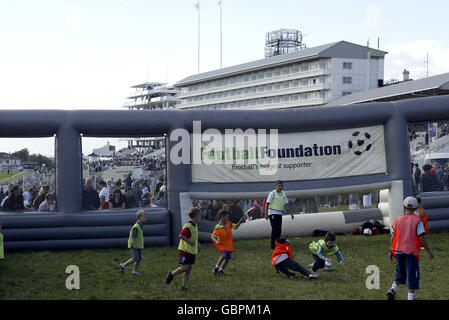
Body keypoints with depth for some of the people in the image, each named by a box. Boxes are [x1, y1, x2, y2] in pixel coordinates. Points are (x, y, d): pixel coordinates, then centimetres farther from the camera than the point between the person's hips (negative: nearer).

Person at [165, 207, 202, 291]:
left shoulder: (195, 225, 11)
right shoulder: (188, 226, -18)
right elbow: (181, 235, -23)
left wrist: (198, 244, 18)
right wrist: (189, 241, -24)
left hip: (192, 251, 9)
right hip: (185, 250, -9)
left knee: (189, 268, 5)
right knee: (185, 267, -10)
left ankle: (184, 285, 8)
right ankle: (172, 273, 13)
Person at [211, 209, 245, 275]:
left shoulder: (228, 223, 1)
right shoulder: (218, 227, -18)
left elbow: (235, 227, 13)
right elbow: (212, 236, -19)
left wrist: (240, 221, -2)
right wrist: (216, 241, -38)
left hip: (229, 245, 6)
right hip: (222, 245, -6)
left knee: (228, 258, 6)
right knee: (224, 255, -26)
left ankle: (221, 270, 23)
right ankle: (216, 268, -11)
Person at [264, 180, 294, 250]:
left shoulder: (284, 194, 10)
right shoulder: (272, 193, -7)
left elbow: (286, 204, 15)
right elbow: (267, 204, -10)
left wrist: (291, 213, 11)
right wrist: (266, 214, -18)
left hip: (279, 213, 6)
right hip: (273, 213, -6)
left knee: (279, 230, 5)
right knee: (275, 229, -11)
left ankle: (277, 245, 12)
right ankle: (273, 246, -11)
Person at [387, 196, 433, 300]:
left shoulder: (398, 220, 4)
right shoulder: (417, 221, -8)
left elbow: (393, 237, 6)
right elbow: (422, 238, -12)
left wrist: (391, 251, 15)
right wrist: (429, 251, -3)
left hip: (399, 251, 4)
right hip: (411, 253, -4)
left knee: (400, 272, 18)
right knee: (412, 275, 4)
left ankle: (393, 289, -2)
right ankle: (410, 296, 1)